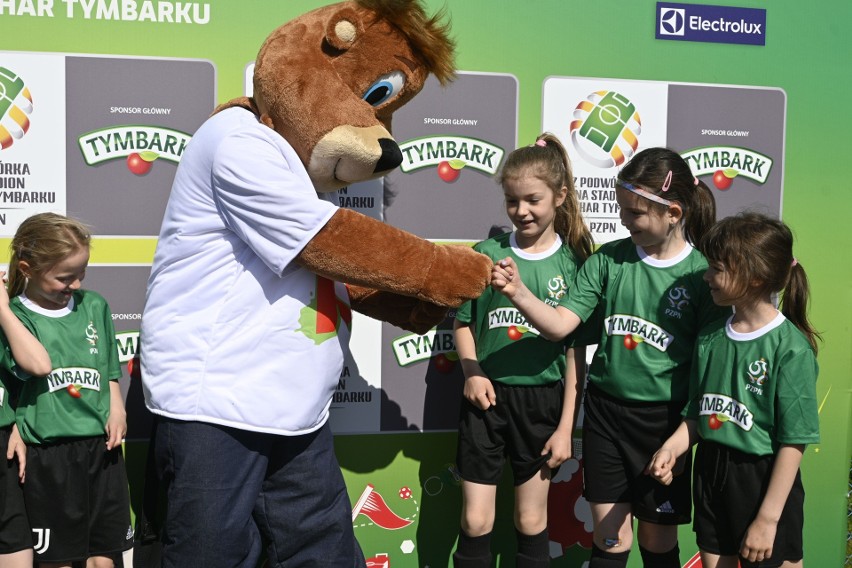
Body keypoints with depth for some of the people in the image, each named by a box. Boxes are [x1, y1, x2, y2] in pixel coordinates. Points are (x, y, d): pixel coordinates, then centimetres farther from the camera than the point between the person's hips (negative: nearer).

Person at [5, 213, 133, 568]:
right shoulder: (14, 317, -3)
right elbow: (37, 365, -17)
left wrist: (117, 412, 2)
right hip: (47, 455, -3)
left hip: (101, 448, 3)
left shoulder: (94, 305, 8)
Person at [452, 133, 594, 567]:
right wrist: (472, 373, -12)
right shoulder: (488, 253, -2)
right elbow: (463, 322, 6)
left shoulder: (572, 262, -4)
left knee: (532, 521, 14)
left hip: (542, 399, 0)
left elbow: (575, 350, -3)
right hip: (488, 396, 0)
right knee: (476, 521, 5)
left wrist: (566, 426, -4)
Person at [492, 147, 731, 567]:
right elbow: (559, 324, -6)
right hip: (605, 410, 2)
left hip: (665, 418, -2)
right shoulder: (608, 260, -2)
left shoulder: (701, 274, -9)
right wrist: (518, 292, -23)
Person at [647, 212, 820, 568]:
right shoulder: (710, 337, 2)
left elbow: (793, 442, -15)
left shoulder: (791, 348, -16)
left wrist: (768, 518, -15)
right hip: (709, 472, 6)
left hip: (764, 478, -5)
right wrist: (671, 448, -9)